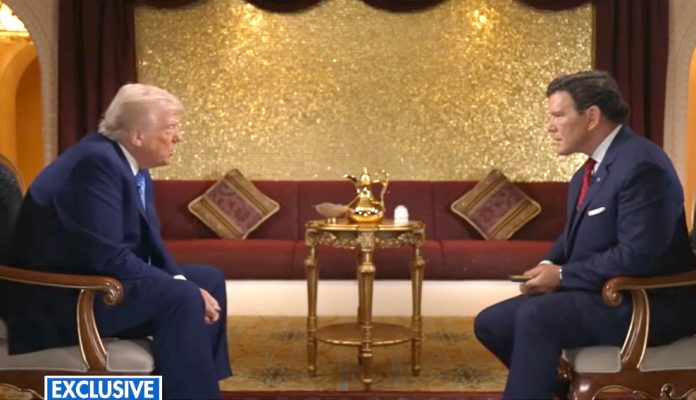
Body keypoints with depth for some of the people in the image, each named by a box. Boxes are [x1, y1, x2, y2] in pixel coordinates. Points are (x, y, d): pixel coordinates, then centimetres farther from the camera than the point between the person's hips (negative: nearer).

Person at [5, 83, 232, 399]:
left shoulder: (130, 162, 6)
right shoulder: (97, 162, -23)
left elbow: (149, 243, 6)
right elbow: (108, 257, -29)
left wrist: (181, 281, -12)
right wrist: (182, 288, -22)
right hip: (59, 299, -10)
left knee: (209, 280, 8)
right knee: (182, 300, -26)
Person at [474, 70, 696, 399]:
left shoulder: (640, 165, -20)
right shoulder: (590, 169, 12)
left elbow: (637, 256, -26)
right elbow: (573, 236, 20)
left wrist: (563, 275, -17)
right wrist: (548, 267, -1)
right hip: (604, 293, 10)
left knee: (536, 316, -31)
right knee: (490, 323, 4)